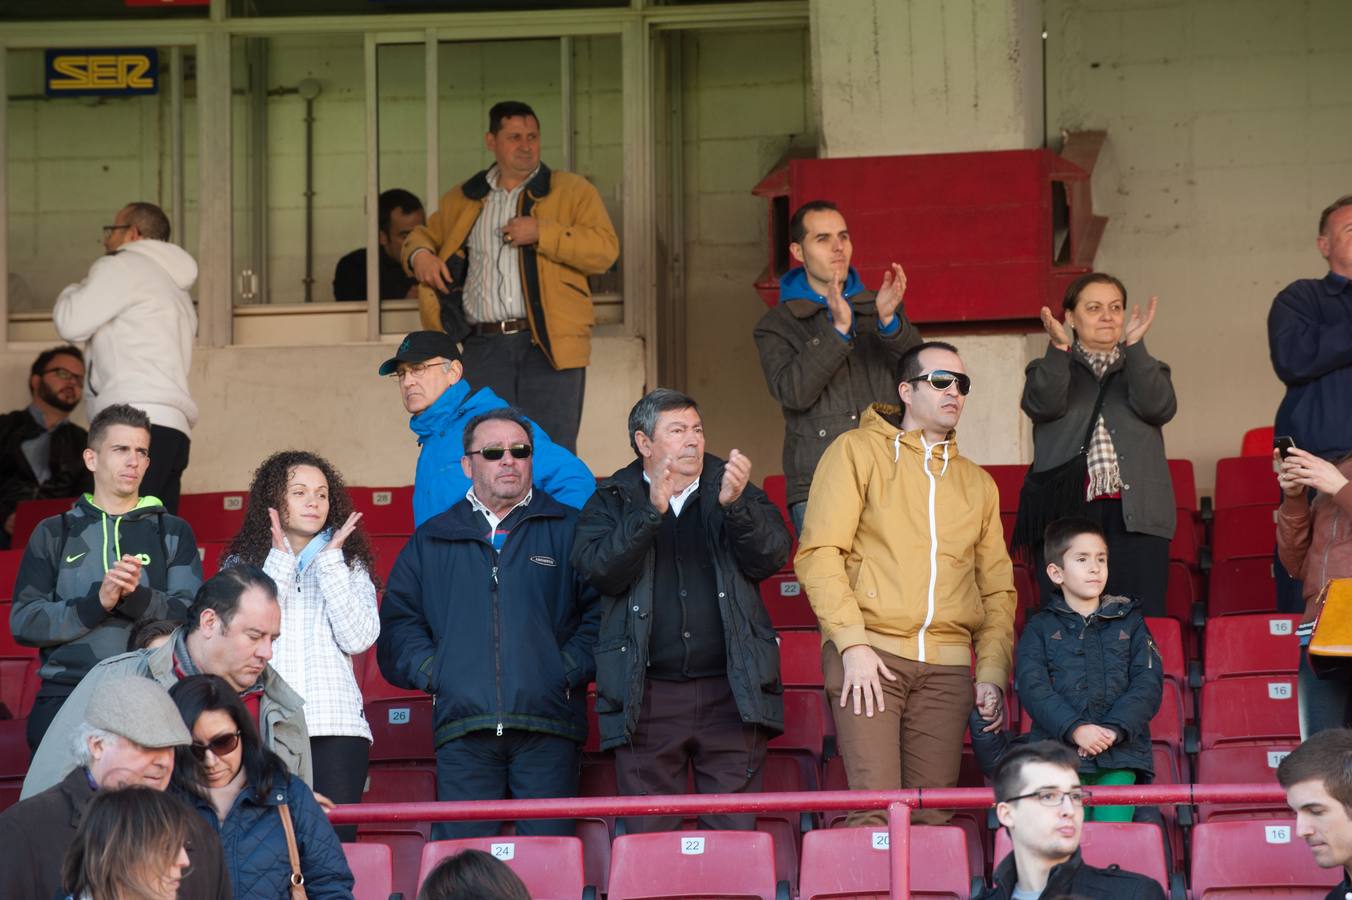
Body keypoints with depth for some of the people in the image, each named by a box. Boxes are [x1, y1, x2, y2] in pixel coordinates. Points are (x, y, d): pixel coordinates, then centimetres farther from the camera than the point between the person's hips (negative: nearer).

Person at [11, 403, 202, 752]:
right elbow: (23, 622, 3)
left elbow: (191, 616, 1)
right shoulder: (53, 534, 14)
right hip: (65, 694, 0)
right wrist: (97, 603, -11)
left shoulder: (173, 533, 14)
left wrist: (136, 597, -17)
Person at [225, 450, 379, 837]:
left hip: (335, 726, 1)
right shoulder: (244, 564, 13)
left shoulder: (351, 566, 16)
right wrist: (281, 560, -2)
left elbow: (358, 638, 0)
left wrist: (331, 561, 0)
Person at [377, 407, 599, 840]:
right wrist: (433, 673, 1)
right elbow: (399, 619, 16)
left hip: (547, 726, -1)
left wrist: (569, 670, -6)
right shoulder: (431, 541, 18)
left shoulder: (567, 529, 11)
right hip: (462, 727, 1)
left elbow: (601, 609, 4)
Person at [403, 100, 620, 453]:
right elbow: (424, 235, 32)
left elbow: (605, 250, -5)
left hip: (549, 344, -3)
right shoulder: (461, 200, 18)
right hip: (485, 348, 3)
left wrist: (541, 233, -13)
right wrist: (419, 254, 8)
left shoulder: (573, 191, 7)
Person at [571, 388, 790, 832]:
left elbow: (771, 558, -1)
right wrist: (651, 511, -17)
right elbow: (599, 570, -7)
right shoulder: (612, 501, 10)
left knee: (735, 832, -2)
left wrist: (735, 505, -17)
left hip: (730, 693, 1)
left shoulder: (738, 492, 14)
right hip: (646, 695, -1)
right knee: (647, 835, 0)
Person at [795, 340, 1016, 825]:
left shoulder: (977, 483, 21)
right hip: (869, 655, -4)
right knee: (875, 810, -16)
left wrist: (993, 672, 7)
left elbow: (997, 588, 21)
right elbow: (819, 553, -3)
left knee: (933, 815, -2)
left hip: (946, 667, 4)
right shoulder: (857, 451, 6)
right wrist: (852, 642, -13)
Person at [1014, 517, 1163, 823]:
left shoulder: (1129, 622, 15)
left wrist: (1114, 729, -10)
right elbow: (1033, 688, -2)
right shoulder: (1039, 628, 11)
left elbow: (1148, 683, 5)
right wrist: (1075, 729, -16)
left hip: (1120, 754, 1)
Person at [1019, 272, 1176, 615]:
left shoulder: (1146, 369, 21)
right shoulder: (1048, 371, 19)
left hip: (1135, 516, 1)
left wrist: (1134, 346, -9)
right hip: (1065, 515, -1)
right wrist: (1059, 348, -16)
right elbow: (1044, 404, -4)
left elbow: (1158, 407, -1)